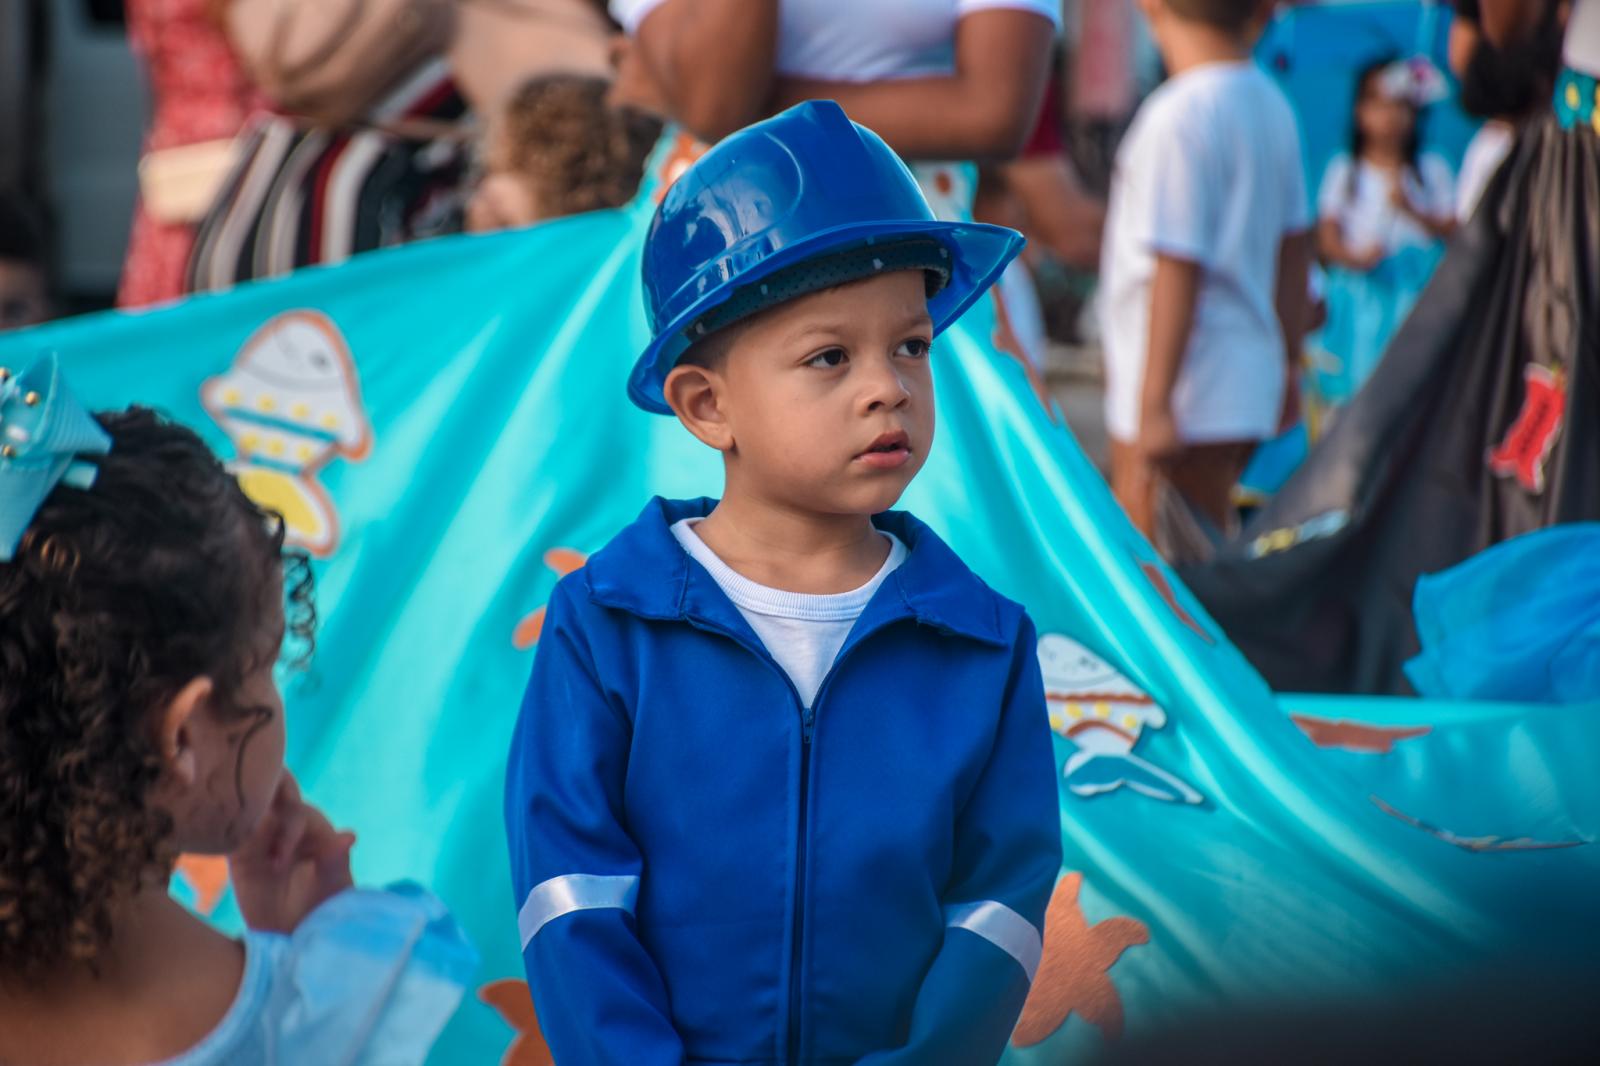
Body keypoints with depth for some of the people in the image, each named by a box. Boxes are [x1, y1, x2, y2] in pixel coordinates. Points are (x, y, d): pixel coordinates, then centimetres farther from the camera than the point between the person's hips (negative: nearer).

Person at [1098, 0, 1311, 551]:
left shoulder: (1177, 117, -18)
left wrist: (1153, 403, -18)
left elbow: (1178, 269, -20)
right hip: (1251, 374, 9)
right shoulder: (1273, 107, 7)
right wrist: (1287, 361, 26)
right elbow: (1293, 247, 15)